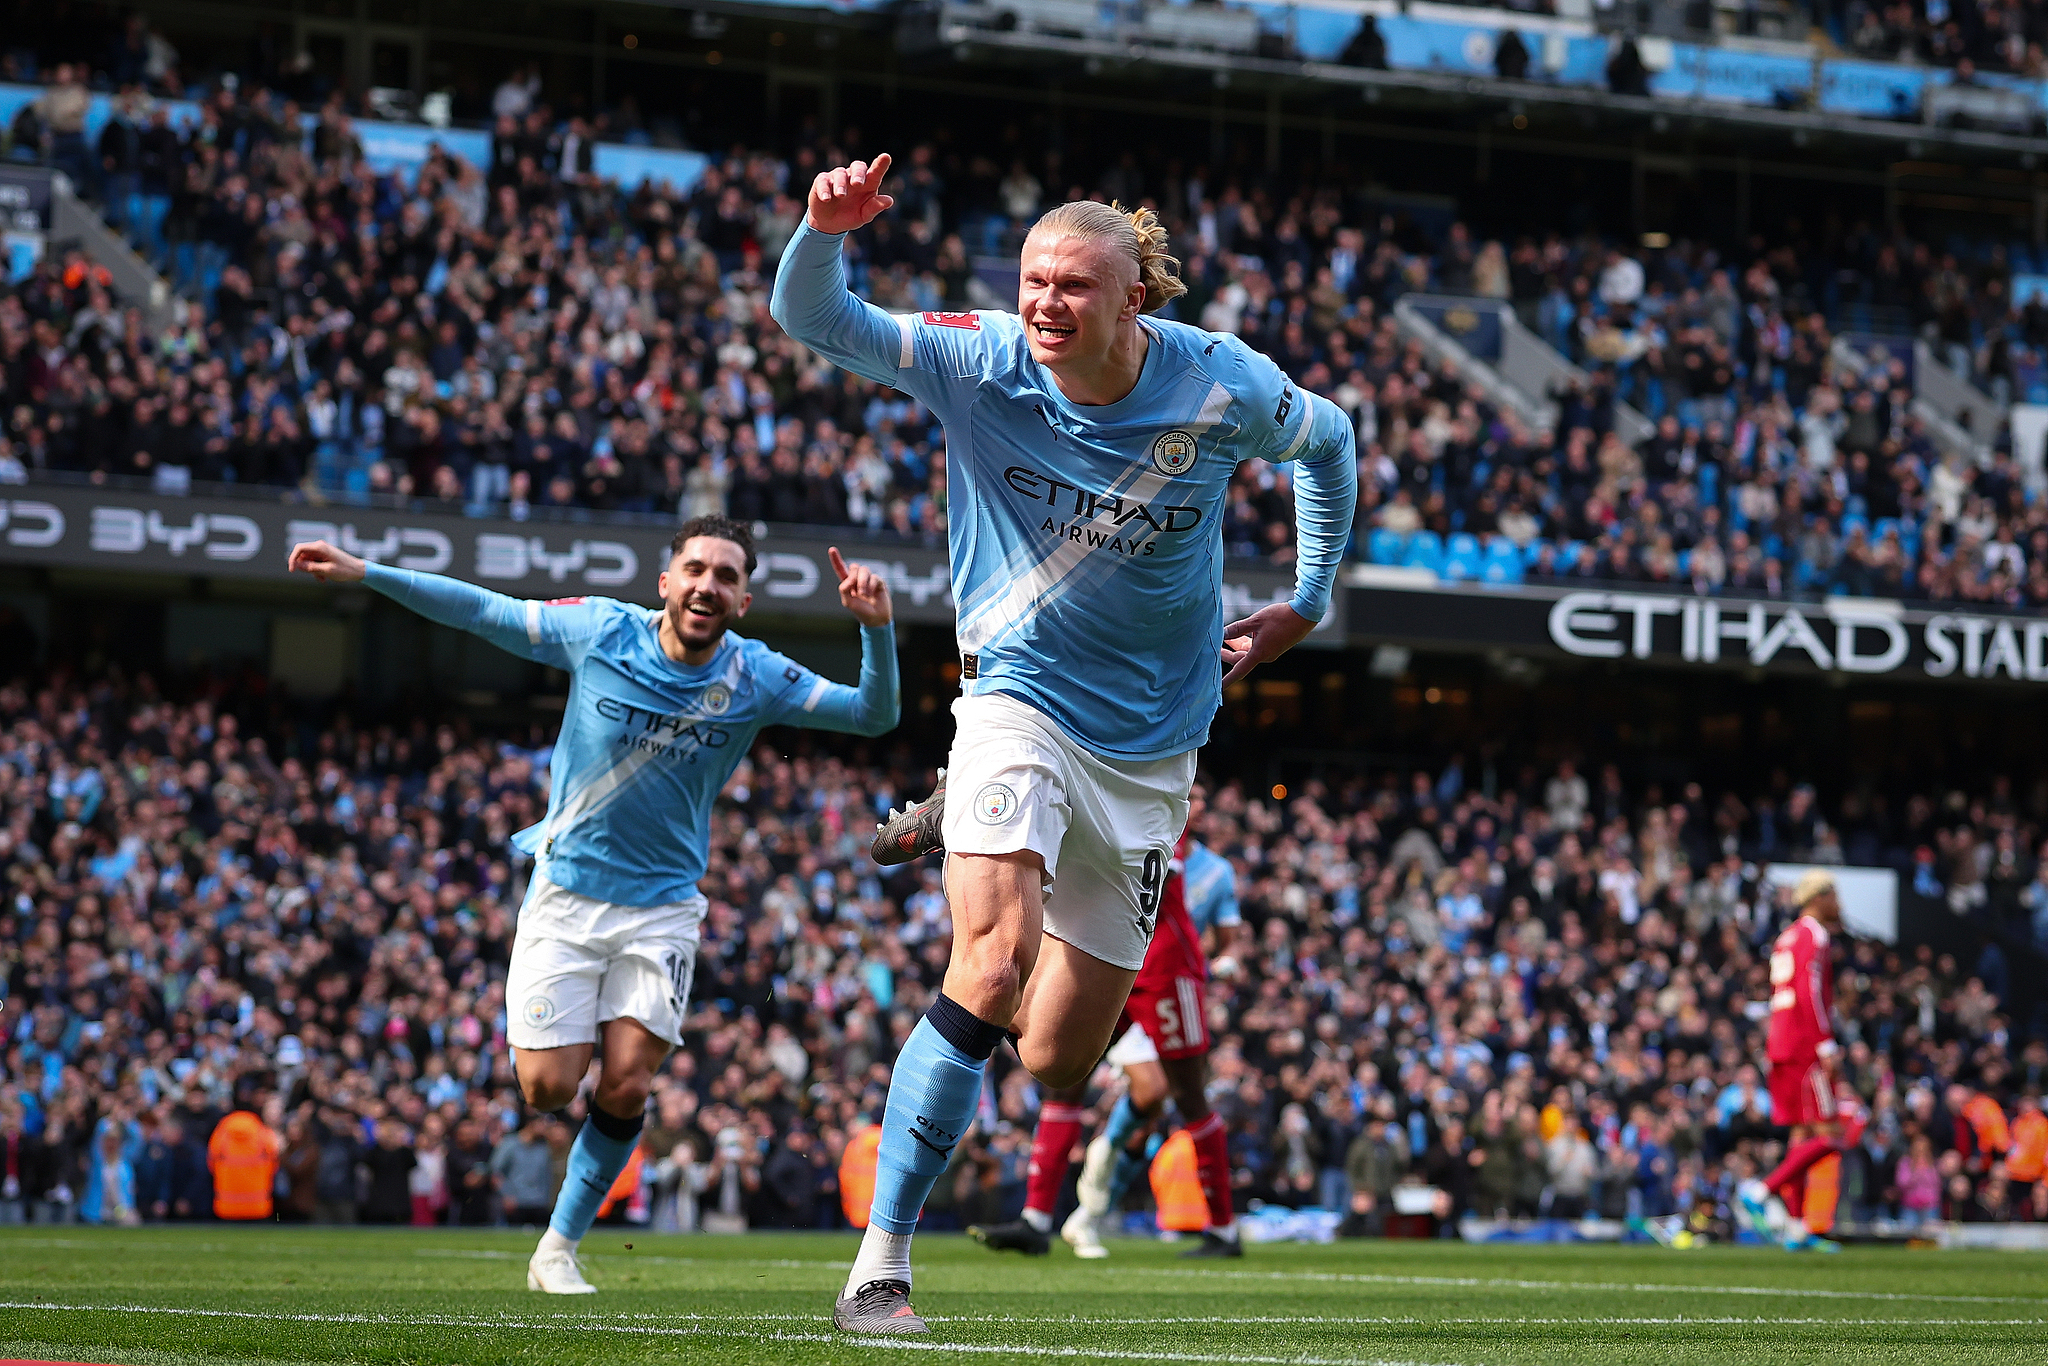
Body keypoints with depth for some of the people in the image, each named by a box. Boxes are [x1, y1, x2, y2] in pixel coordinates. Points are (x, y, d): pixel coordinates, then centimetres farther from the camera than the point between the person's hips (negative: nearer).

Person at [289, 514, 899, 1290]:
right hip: (567, 888, -1)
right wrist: (364, 573, -6)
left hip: (661, 906, 1)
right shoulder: (600, 632, -10)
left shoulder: (757, 679, -8)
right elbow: (481, 612, -2)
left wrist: (876, 629, -28)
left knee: (625, 1088, -10)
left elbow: (873, 716, -10)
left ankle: (559, 1248, 11)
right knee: (548, 1088, -7)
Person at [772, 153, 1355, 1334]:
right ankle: (880, 1267, -23)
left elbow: (1328, 440, 11)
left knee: (1059, 1063, 2)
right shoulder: (981, 362, -12)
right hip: (1018, 698, -2)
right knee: (996, 963, -28)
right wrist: (828, 229, -36)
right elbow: (812, 319, -17)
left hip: (1151, 745, 2)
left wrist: (1309, 602, 12)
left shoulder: (1224, 387, -10)